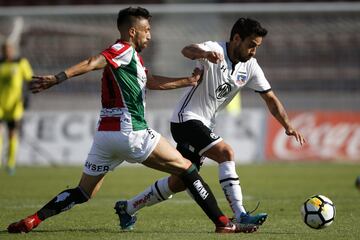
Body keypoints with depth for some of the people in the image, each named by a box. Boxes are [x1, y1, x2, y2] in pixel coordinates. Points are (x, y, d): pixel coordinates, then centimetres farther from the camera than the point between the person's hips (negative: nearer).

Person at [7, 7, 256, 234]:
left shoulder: (132, 57, 23)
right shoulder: (125, 50, -6)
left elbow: (152, 81, 31)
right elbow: (93, 63, -21)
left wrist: (189, 81, 34)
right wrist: (59, 78, -34)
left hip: (105, 133, 9)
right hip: (130, 132, -9)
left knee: (84, 192, 12)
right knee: (186, 168, 0)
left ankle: (32, 220, -2)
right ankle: (222, 222, -2)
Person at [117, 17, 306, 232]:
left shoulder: (250, 67, 2)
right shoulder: (215, 50, -18)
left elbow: (271, 98, 5)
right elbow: (188, 51, -40)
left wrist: (288, 126, -9)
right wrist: (205, 53, -63)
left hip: (204, 125, 8)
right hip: (186, 119, -8)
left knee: (179, 183, 12)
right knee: (226, 153, -26)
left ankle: (128, 208, 29)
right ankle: (241, 216, -28)